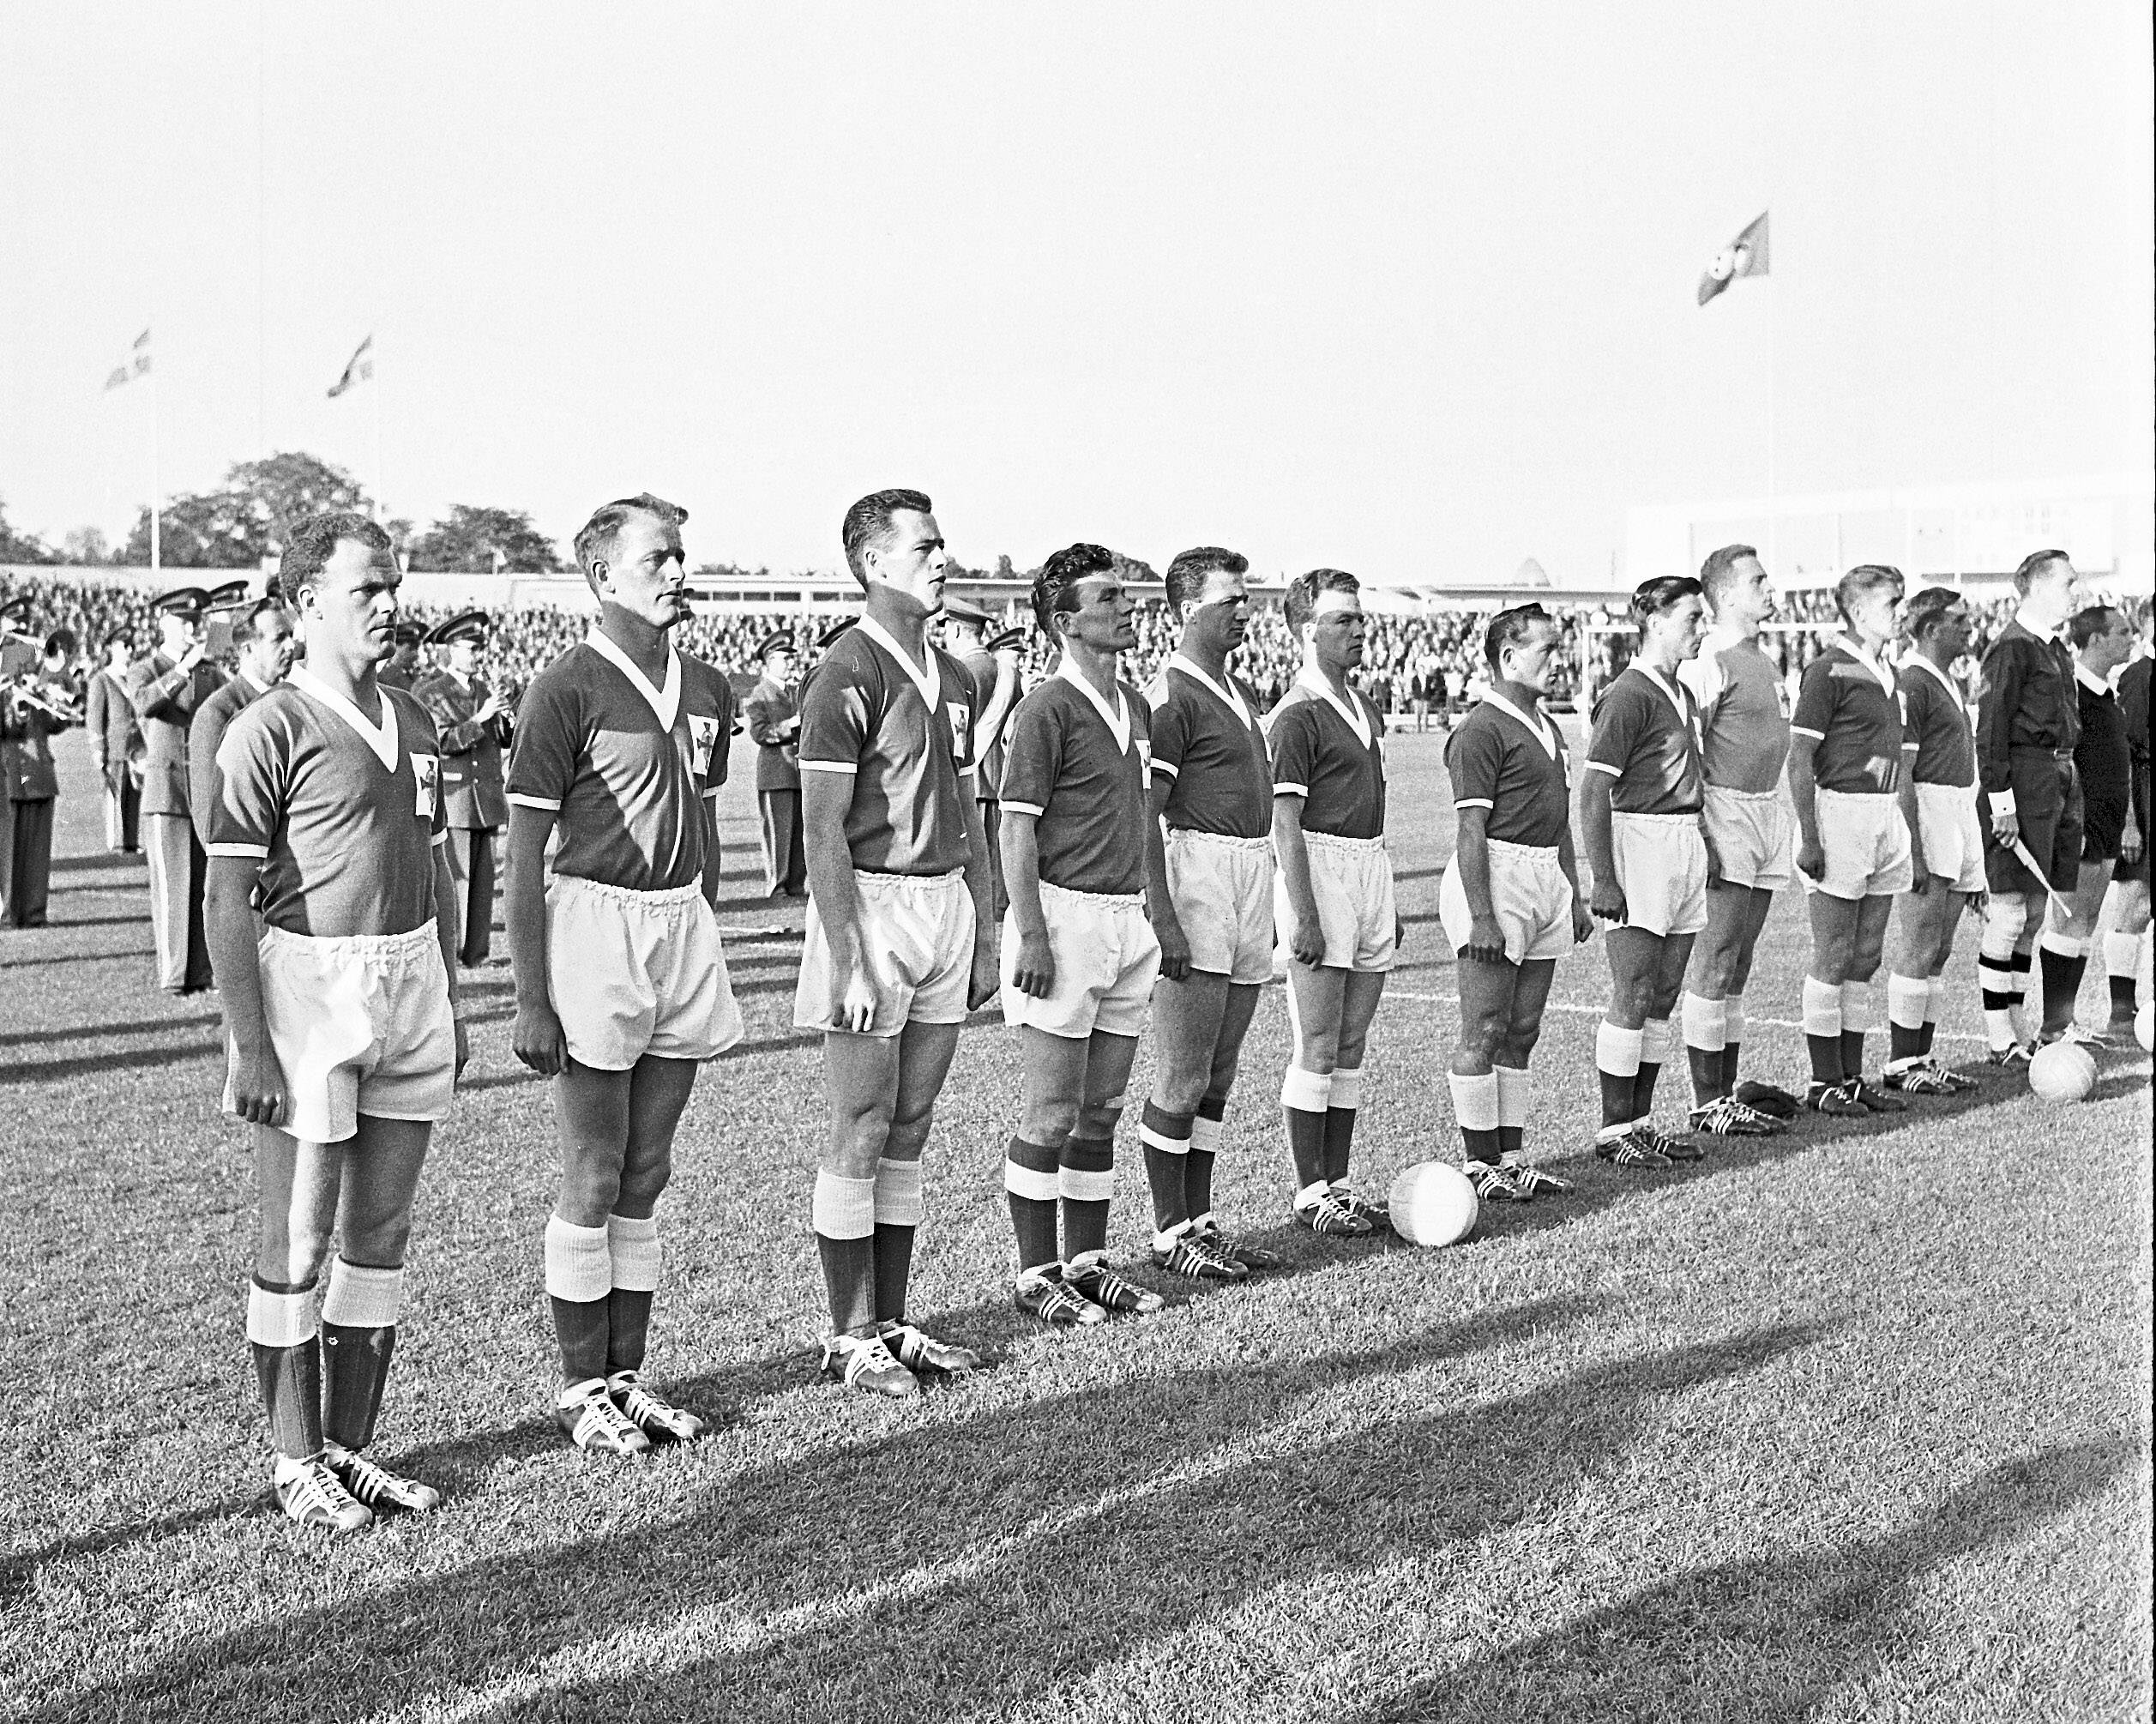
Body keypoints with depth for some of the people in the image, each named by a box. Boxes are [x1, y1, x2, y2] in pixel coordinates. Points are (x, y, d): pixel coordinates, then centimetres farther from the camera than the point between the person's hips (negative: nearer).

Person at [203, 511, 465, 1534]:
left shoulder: (411, 721, 11)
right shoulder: (268, 730, -10)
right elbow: (228, 899, -13)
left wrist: (448, 998, 17)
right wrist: (249, 1044, -17)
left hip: (408, 984, 7)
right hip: (310, 986, -7)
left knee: (380, 1234, 12)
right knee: (295, 1247, 2)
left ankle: (351, 1447, 22)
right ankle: (296, 1462, 14)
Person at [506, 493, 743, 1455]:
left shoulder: (705, 689, 10)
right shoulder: (567, 690, -10)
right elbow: (523, 856, -11)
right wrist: (530, 1000, -14)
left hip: (683, 922, 6)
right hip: (593, 919, -6)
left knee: (646, 1176, 12)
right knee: (592, 1180, 2)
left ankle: (627, 1376, 21)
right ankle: (581, 1387, 13)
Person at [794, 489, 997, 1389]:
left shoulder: (951, 676, 14)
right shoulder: (848, 672, -12)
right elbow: (822, 828, -16)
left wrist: (985, 935, 15)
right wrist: (849, 963, -20)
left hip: (946, 902, 8)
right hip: (873, 904, -8)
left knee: (908, 1130, 13)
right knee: (858, 1135, 0)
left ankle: (892, 1322, 21)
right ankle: (849, 1337, 10)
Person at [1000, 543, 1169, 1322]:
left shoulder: (1135, 705, 14)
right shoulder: (1047, 708, -11)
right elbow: (1016, 828, -13)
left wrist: (1161, 913, 18)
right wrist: (1032, 934, -18)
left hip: (1126, 919, 8)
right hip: (1065, 914, -8)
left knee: (1101, 1110, 12)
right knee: (1053, 1113, -1)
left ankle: (1087, 1263, 21)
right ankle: (1036, 1274, 8)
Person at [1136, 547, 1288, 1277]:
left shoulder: (1243, 692, 18)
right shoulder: (1169, 696, -11)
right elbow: (1142, 817, -16)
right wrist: (1163, 918, -22)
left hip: (1252, 877, 9)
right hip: (1198, 873, -9)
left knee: (1218, 1076, 13)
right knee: (1182, 1079, -3)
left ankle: (1201, 1219, 21)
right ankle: (1169, 1232, 5)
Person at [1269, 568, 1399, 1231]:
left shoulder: (1363, 709, 16)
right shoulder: (1298, 715, -11)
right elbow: (1285, 824, -16)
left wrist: (1387, 899, 21)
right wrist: (1305, 916, -21)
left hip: (1371, 868, 8)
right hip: (1320, 871, -8)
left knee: (1351, 1045, 11)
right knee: (1318, 1049, -4)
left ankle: (1338, 1181, 18)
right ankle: (1310, 1194, 3)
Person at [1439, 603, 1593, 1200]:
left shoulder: (1546, 727, 18)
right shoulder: (1480, 731, -11)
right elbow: (1472, 830, -16)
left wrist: (1575, 894, 23)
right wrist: (1481, 916, -20)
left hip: (1546, 879, 9)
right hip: (1497, 877, -9)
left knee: (1522, 1031, 11)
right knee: (1485, 1031, -4)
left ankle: (1511, 1155, 18)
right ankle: (1480, 1164, 1)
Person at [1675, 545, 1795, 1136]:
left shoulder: (1763, 660, 18)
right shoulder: (1709, 660, -12)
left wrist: (1787, 817, 21)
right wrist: (1698, 833, -21)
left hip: (1767, 809, 9)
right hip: (1727, 812, -9)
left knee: (1737, 969, 12)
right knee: (1713, 965, -6)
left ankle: (1727, 1094, 17)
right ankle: (1707, 1103, -2)